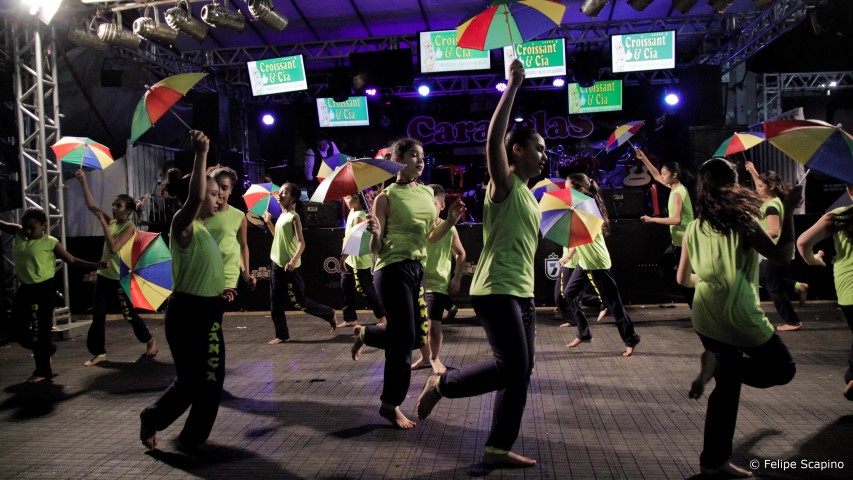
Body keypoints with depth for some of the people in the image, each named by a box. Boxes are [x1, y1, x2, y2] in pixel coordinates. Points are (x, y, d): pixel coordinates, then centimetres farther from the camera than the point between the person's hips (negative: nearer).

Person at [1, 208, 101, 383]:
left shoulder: (50, 242, -10)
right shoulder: (18, 234, 5)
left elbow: (72, 260, -8)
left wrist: (95, 266, -19)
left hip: (43, 289, -6)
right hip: (24, 288, 6)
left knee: (41, 329, -1)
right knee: (17, 330, 12)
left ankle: (43, 370, 12)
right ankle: (46, 348, 36)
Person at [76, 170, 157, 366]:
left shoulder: (129, 227, -15)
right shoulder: (111, 222, 4)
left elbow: (114, 248, -26)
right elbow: (92, 205, 1)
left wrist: (103, 223, -24)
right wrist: (83, 182, -7)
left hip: (119, 278, -7)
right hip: (103, 275, 7)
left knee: (129, 314, 5)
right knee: (98, 315, 5)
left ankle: (150, 340, 26)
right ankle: (99, 353, 14)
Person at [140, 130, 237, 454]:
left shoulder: (202, 230, 15)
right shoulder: (183, 226, -11)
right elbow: (194, 198, -34)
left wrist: (219, 292, 10)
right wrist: (200, 154, -36)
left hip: (207, 311, 9)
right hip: (186, 312, -9)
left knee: (211, 379, 10)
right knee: (190, 381, 0)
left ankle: (193, 438, 24)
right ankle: (152, 419, 27)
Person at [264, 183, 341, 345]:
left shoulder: (294, 217, -13)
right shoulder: (281, 216, 12)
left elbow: (301, 243, -20)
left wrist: (294, 261, -32)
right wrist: (269, 223, 14)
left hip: (290, 267, -8)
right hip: (276, 264, 8)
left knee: (298, 302, -3)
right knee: (275, 302, 8)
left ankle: (330, 315, 15)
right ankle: (282, 334, 18)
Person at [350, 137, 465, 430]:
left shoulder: (427, 193, 10)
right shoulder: (386, 197, -9)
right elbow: (376, 249, -9)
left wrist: (451, 221, 1)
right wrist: (375, 233, -30)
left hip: (418, 269, 8)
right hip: (393, 269, -7)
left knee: (418, 336, 11)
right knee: (405, 337, -5)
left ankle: (364, 334, 36)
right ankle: (390, 405, 13)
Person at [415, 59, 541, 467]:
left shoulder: (527, 194, 19)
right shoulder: (504, 184, -6)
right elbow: (493, 141, -25)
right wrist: (512, 88, -24)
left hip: (521, 293, 9)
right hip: (496, 291, -9)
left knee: (520, 372, 7)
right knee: (511, 367, -11)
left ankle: (498, 449, 15)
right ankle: (442, 384, 9)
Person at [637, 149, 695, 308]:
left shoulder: (677, 193, -20)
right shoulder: (677, 187, 7)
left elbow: (677, 219, -31)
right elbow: (656, 176, 17)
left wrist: (652, 219, -27)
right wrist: (643, 158, 12)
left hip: (683, 241, -10)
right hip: (680, 240, 10)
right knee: (665, 265, 23)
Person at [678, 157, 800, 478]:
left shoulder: (694, 228, 5)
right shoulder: (743, 222, -12)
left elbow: (683, 279, 11)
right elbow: (782, 256, -6)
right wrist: (788, 211, -2)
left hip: (705, 318, 6)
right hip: (738, 316, -6)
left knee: (727, 386, 16)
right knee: (782, 368, 15)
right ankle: (718, 361, -10)